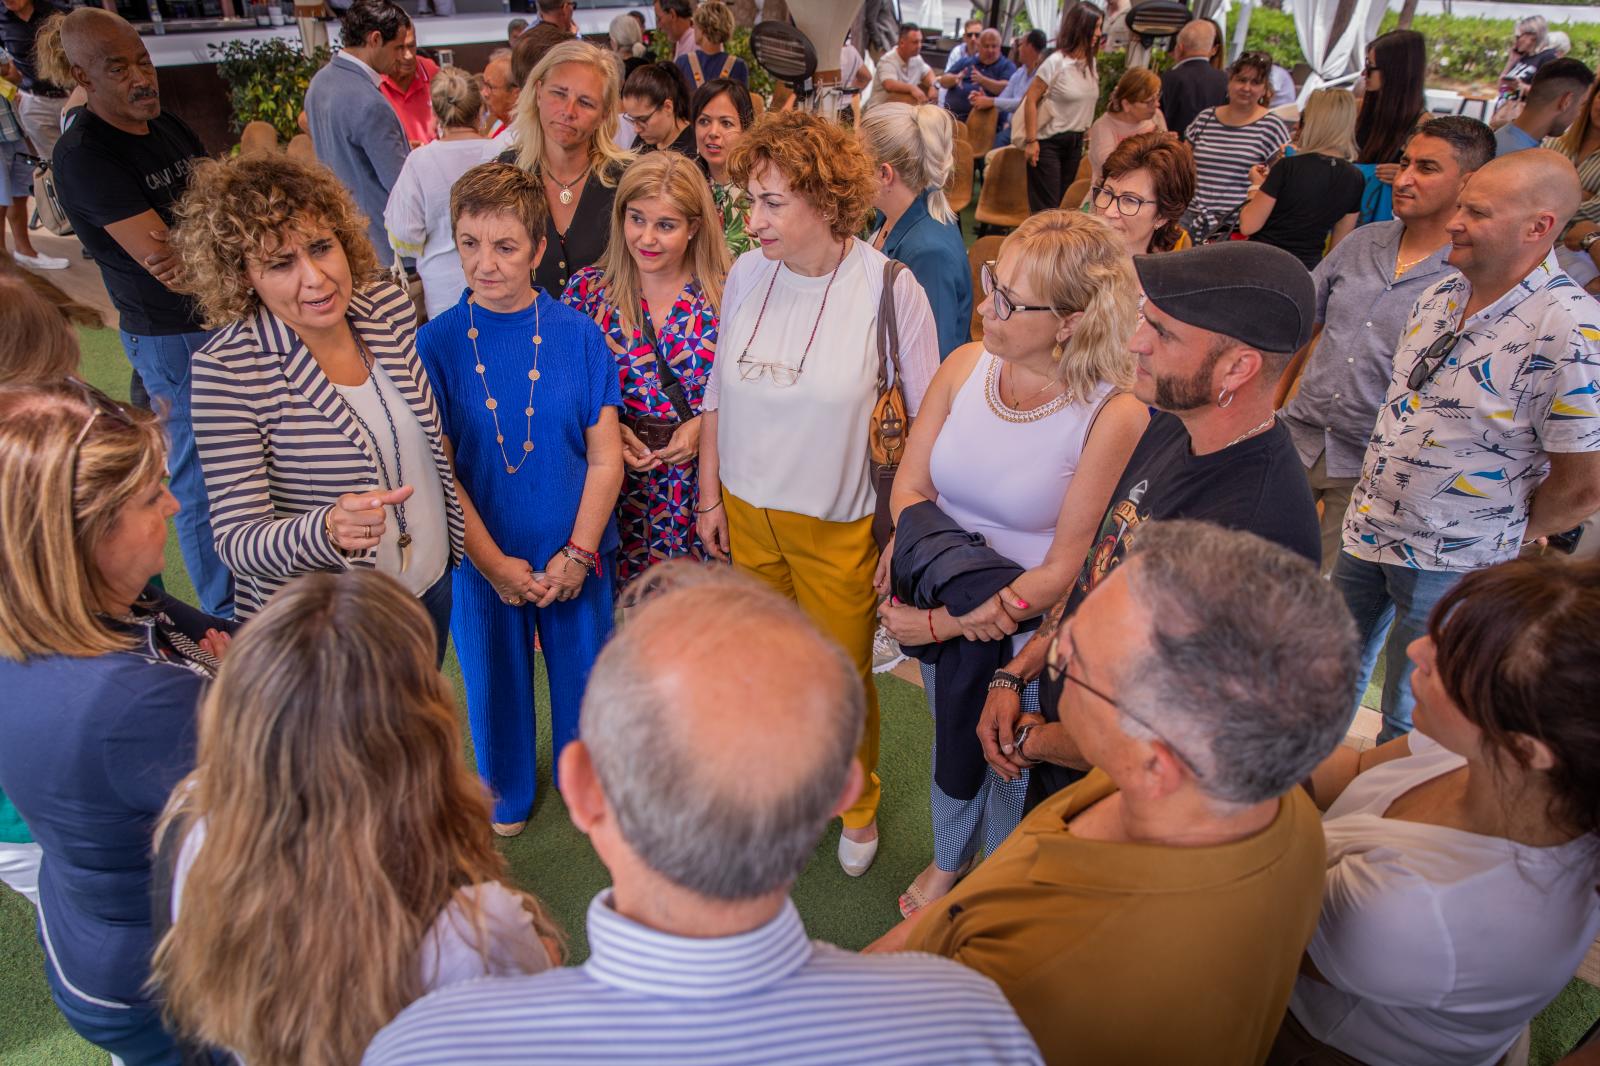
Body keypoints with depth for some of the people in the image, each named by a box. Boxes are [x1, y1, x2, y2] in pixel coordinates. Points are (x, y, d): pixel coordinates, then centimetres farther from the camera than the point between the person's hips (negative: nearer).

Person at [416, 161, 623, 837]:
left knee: (582, 674, 17)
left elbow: (605, 459, -7)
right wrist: (494, 564, -12)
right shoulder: (435, 344, -10)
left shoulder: (579, 335, -9)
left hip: (577, 556, 0)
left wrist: (576, 554, -13)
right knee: (494, 678, 18)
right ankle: (506, 793, 46)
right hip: (483, 559, 0)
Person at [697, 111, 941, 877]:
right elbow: (719, 392, 8)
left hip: (840, 525, -3)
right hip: (747, 512, 4)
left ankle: (857, 802, 40)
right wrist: (710, 496, 9)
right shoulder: (745, 275, -2)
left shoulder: (888, 287, -14)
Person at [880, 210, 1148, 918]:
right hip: (940, 607, 4)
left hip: (1034, 628, -4)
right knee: (951, 741, 26)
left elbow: (1063, 568, -20)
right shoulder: (964, 366, -10)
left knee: (1012, 768, 19)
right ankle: (949, 860, 57)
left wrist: (942, 623, -21)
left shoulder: (1112, 415, -24)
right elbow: (908, 488, -4)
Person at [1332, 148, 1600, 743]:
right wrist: (1374, 489, 11)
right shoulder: (1442, 294, 1)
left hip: (1449, 564, -7)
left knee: (1410, 723, 12)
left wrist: (1506, 538, -4)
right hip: (1368, 529, 7)